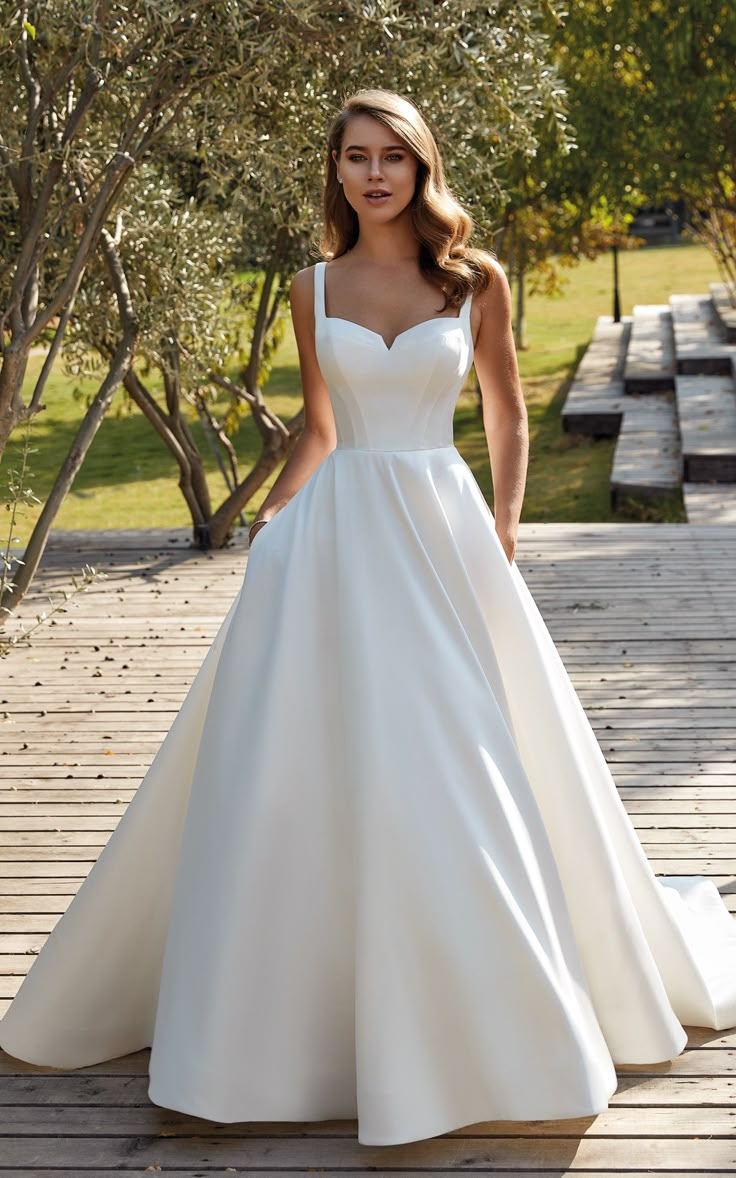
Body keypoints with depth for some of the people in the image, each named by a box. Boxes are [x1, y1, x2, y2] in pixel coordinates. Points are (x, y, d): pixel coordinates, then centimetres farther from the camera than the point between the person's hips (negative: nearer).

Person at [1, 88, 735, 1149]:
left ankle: (483, 1012, 21)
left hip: (443, 531, -1)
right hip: (335, 539, 2)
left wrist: (502, 542, -1)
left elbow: (508, 421, 9)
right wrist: (272, 516, 2)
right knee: (296, 769, 0)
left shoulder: (477, 280, 2)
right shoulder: (314, 288, 8)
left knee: (465, 771, 2)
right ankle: (281, 1004, 15)